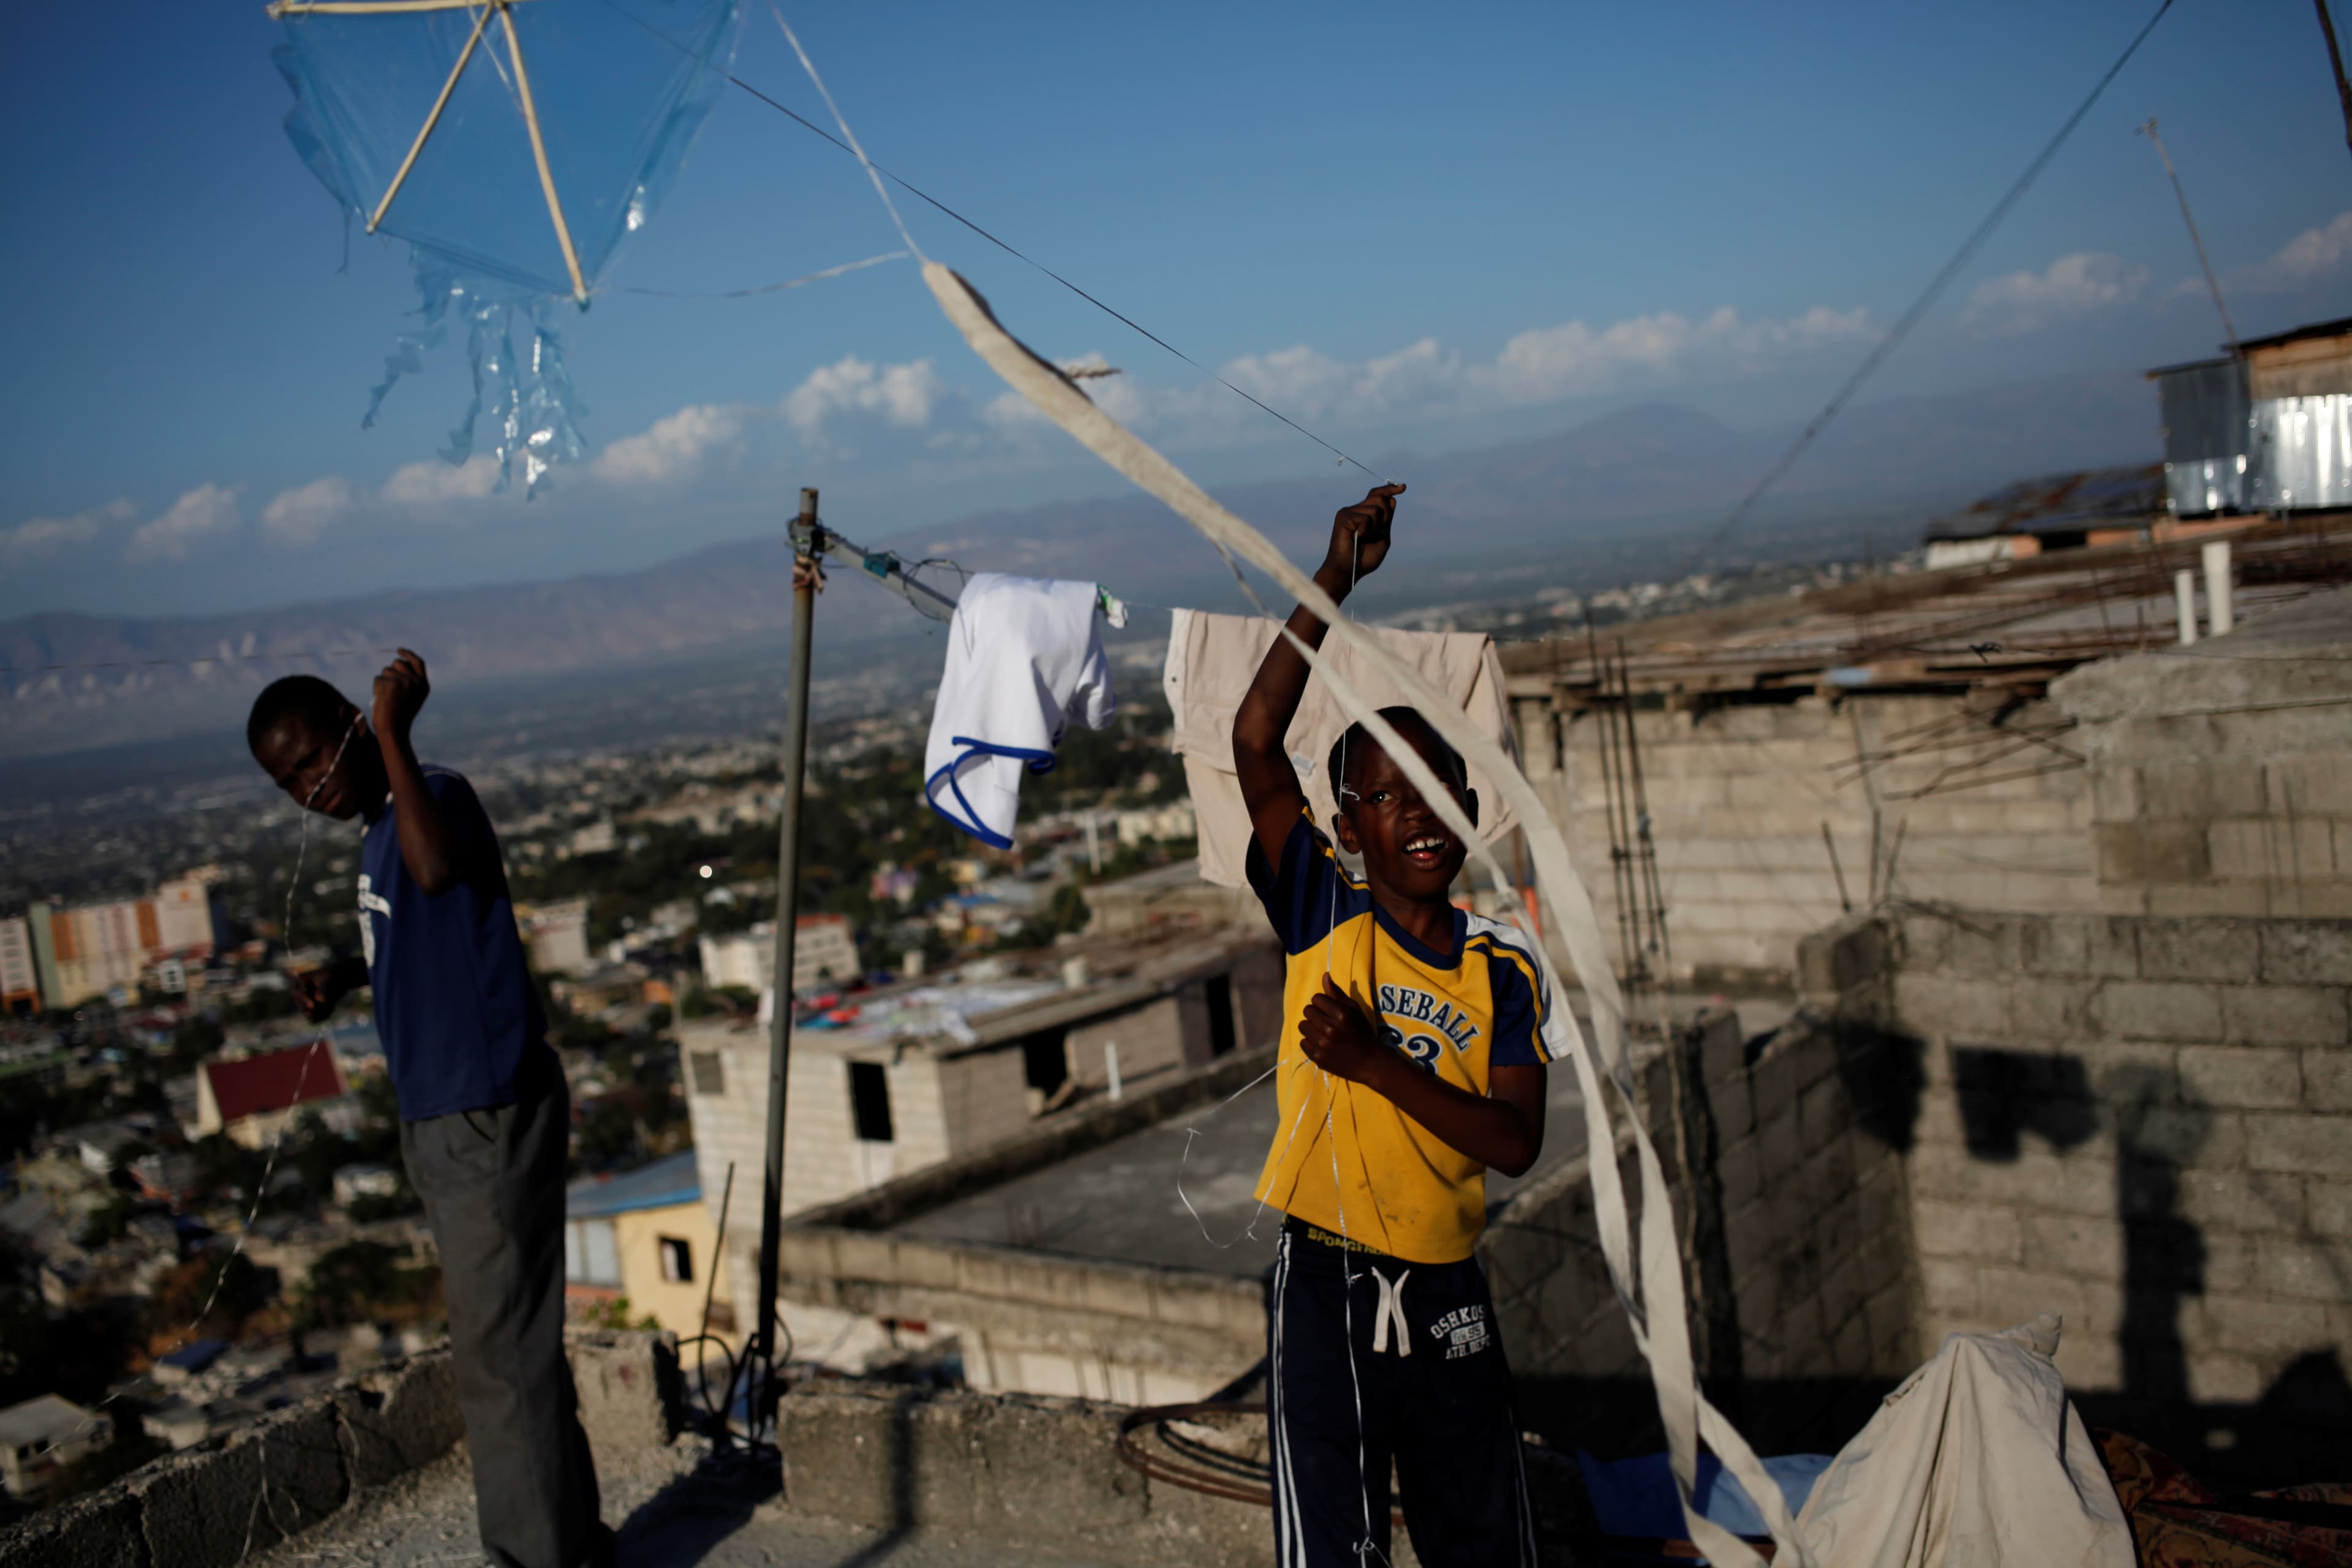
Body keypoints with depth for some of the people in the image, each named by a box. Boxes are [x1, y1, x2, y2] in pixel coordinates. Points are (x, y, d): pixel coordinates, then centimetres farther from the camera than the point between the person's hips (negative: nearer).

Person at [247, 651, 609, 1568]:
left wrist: (393, 734, -33)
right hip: (441, 1123, 10)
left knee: (501, 1359, -2)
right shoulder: (381, 829, 12)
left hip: (491, 1122, -10)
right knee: (513, 1349, 19)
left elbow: (437, 869, -41)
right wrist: (345, 974, 12)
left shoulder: (438, 796, -16)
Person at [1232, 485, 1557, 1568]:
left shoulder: (1502, 970, 2)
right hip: (1325, 1283, -3)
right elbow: (1255, 742, -15)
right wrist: (1333, 580, -17)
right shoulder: (1325, 922, -4)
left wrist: (1377, 1061, -18)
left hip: (1447, 1294, 3)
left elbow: (1517, 1144, -7)